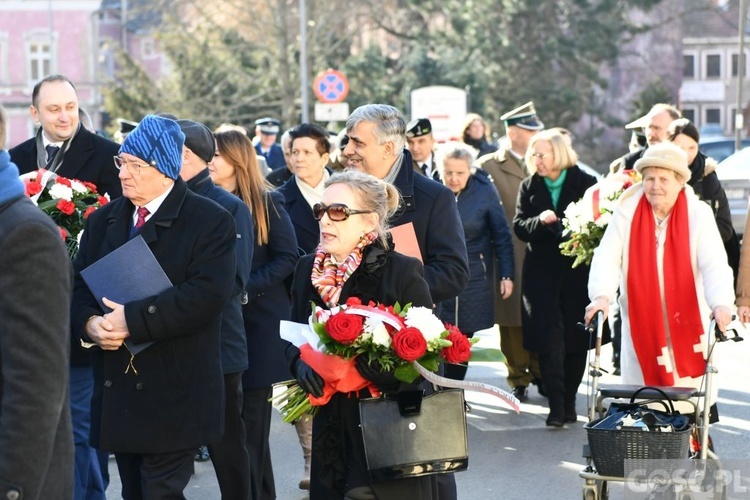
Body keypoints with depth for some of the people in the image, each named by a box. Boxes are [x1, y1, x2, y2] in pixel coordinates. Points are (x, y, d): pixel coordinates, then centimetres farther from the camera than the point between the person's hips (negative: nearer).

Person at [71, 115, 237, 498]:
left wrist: (133, 319, -22)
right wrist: (91, 323, -12)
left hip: (174, 392, -6)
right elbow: (78, 286, 11)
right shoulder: (102, 221, 14)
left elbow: (208, 294, -18)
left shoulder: (210, 221, -5)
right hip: (116, 389, 6)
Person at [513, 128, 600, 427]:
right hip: (542, 273, 1)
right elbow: (519, 227, 3)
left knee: (576, 338, 3)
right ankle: (556, 405, -9)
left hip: (578, 271, -1)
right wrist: (540, 221, -16)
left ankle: (569, 402, 15)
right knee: (549, 338, -9)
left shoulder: (585, 184, 0)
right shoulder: (529, 187, 9)